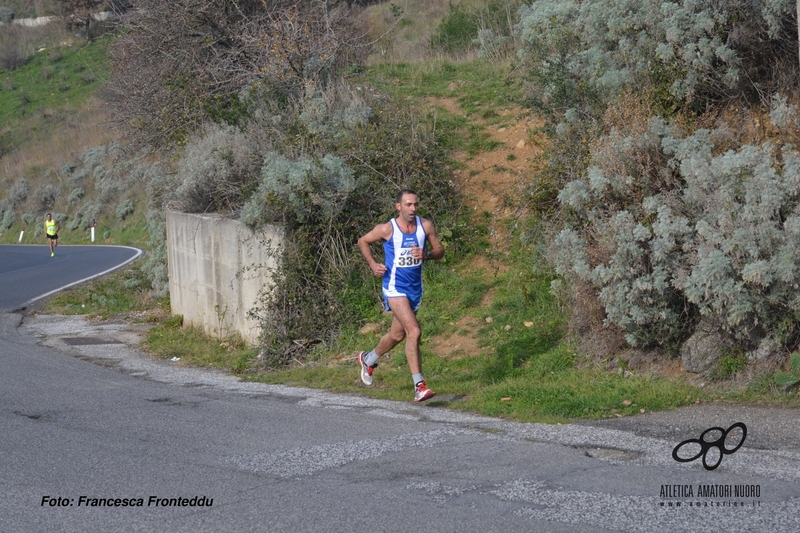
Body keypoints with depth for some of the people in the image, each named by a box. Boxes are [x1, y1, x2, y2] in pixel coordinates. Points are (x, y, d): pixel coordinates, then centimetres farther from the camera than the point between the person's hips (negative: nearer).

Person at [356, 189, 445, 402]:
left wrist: (426, 254, -16)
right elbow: (362, 242, 4)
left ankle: (368, 359, 48)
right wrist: (373, 264, -10)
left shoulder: (426, 226, -3)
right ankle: (419, 386, -18)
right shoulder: (387, 229, -12)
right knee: (414, 331, -21)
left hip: (415, 288, 6)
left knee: (397, 335, 19)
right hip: (395, 288, -6)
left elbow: (440, 251, 5)